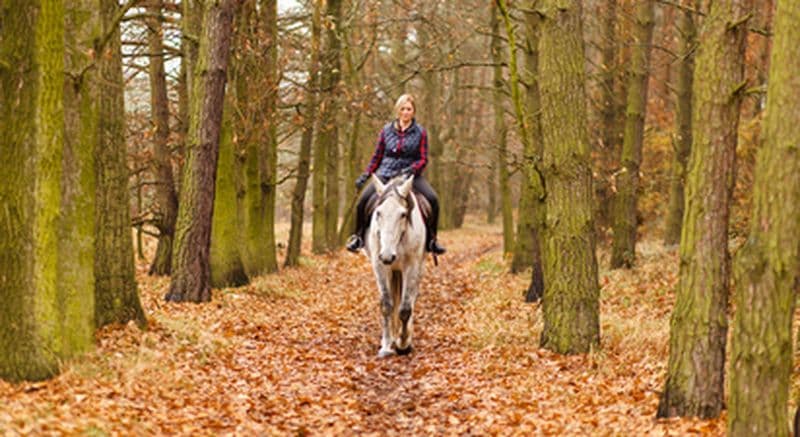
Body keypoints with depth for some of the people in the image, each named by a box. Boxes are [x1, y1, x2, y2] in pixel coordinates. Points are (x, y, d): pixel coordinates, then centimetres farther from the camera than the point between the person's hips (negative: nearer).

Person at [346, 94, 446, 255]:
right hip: (385, 174, 1)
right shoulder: (386, 130, 7)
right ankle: (359, 235, -2)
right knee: (363, 199, -23)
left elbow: (423, 159, -1)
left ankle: (430, 239, -9)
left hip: (410, 174, -1)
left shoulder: (420, 132, 3)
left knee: (432, 199, -25)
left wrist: (411, 169, -20)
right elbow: (377, 156, 12)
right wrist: (365, 175, 0)